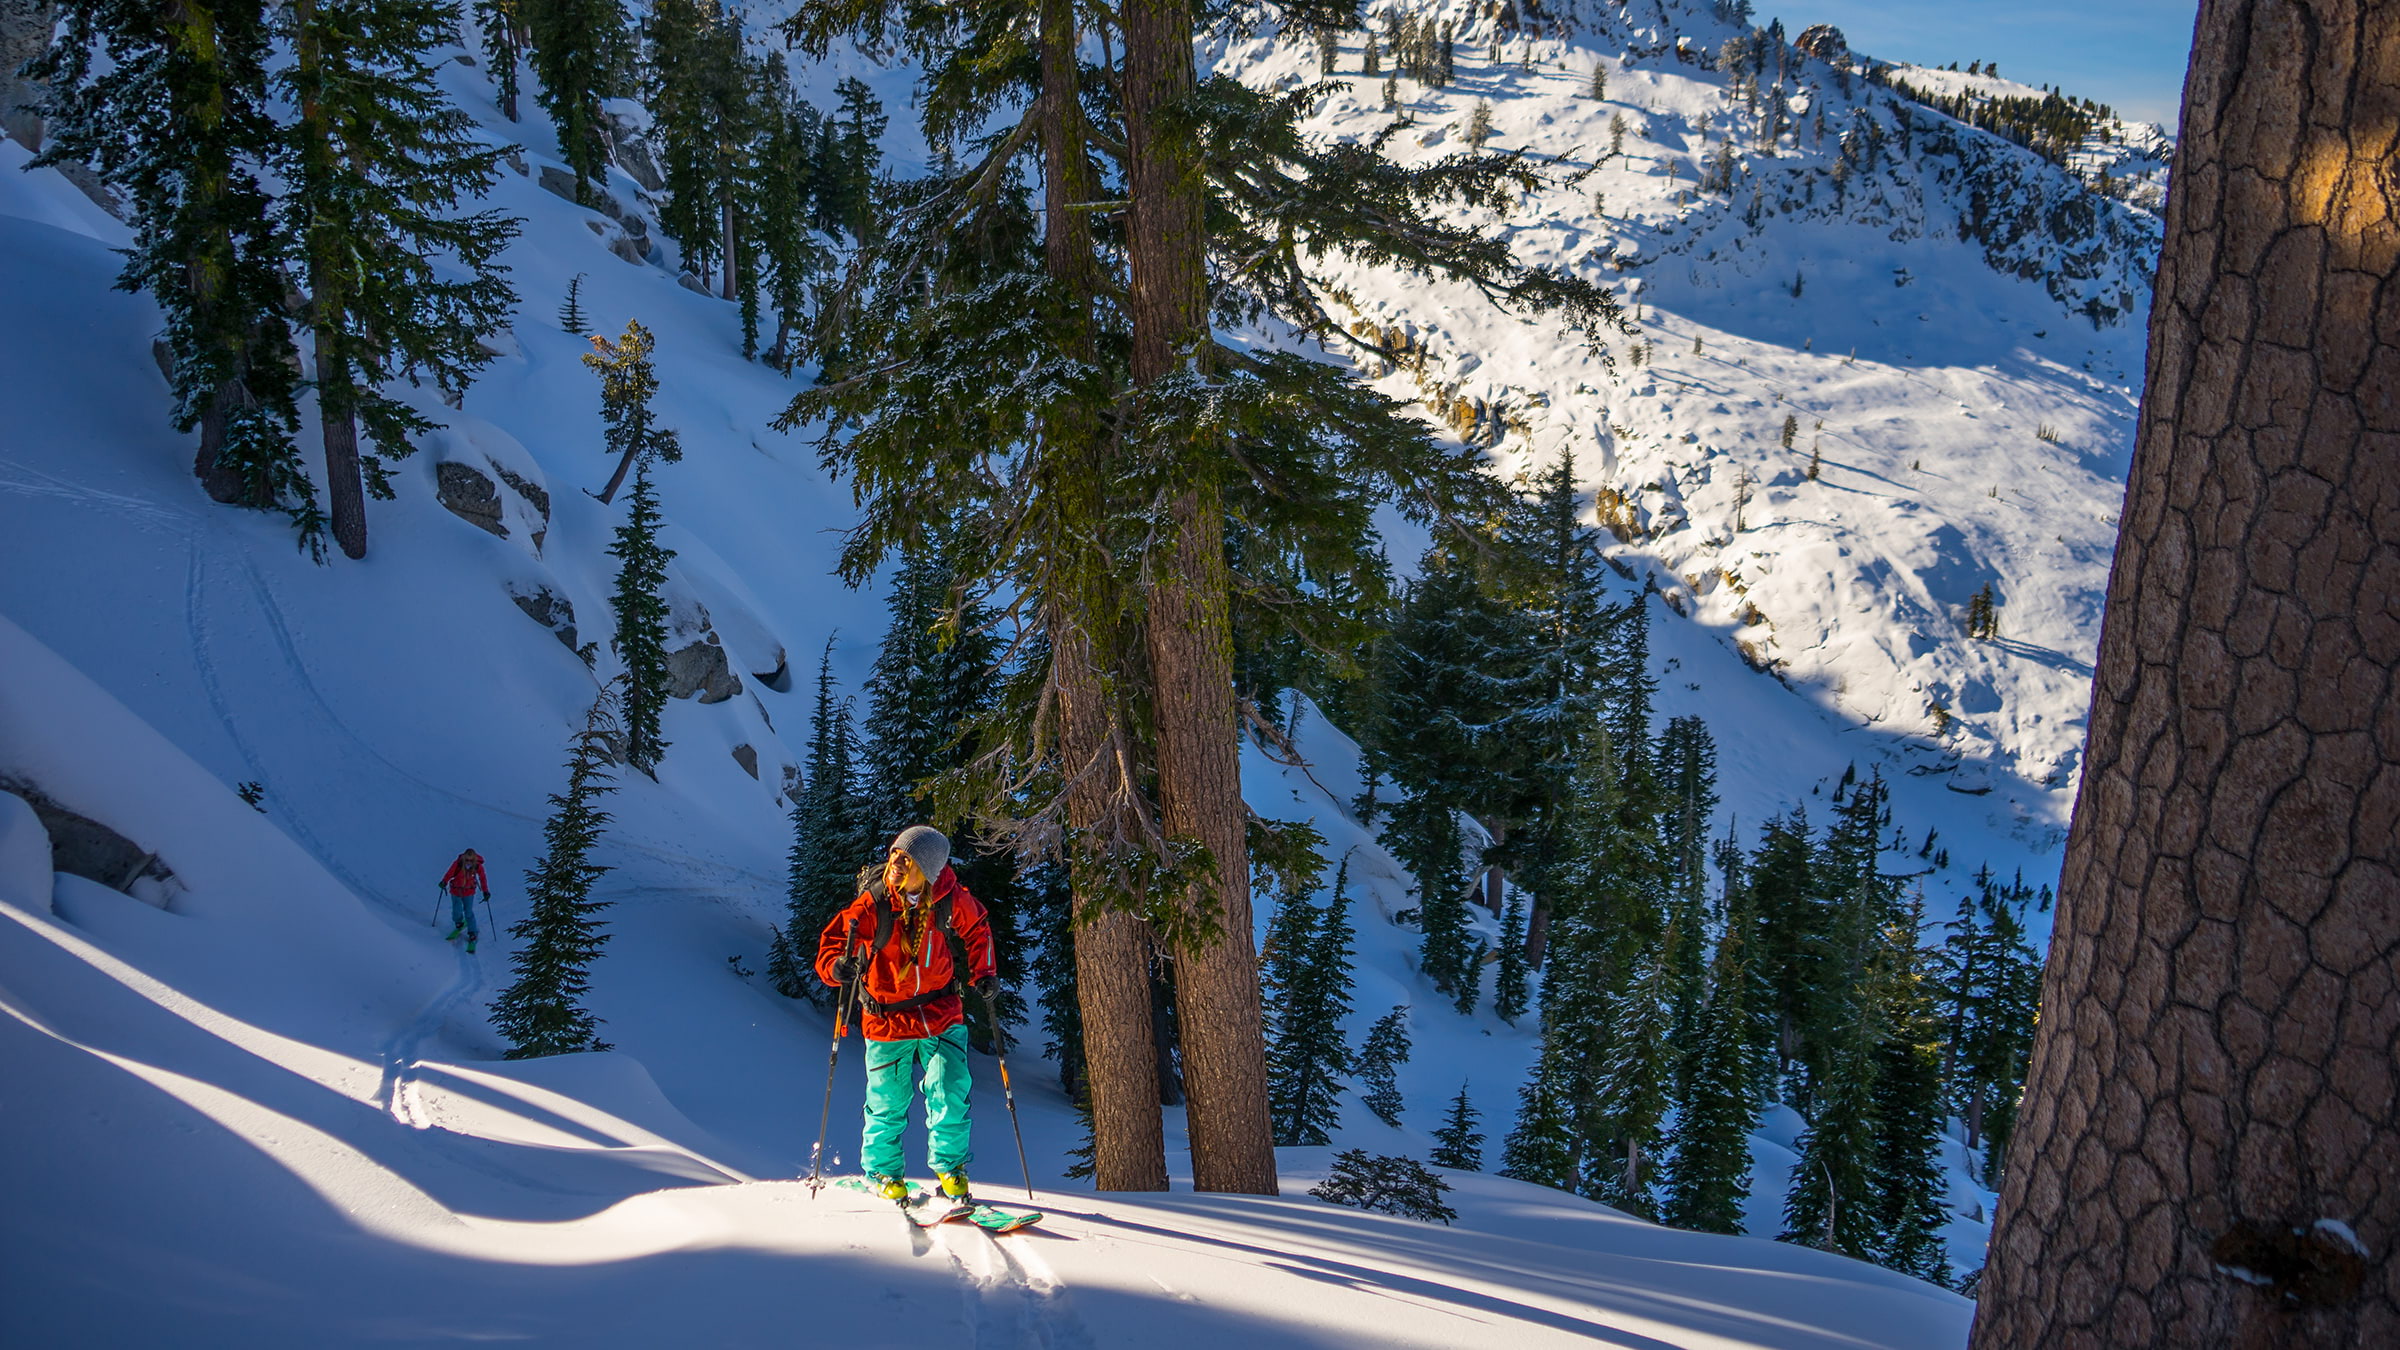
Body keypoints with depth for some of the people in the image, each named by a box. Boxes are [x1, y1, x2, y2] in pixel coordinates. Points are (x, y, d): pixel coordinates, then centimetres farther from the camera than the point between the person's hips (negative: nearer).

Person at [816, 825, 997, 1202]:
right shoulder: (872, 905, -17)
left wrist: (982, 974, 0)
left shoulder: (951, 901, -10)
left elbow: (976, 931, 11)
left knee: (949, 1093, -9)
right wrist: (839, 966, -36)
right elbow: (832, 941, -14)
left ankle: (950, 1164, 14)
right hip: (887, 1015, -1)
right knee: (888, 1102, 6)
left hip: (941, 1013, 1)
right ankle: (882, 1171, 31)